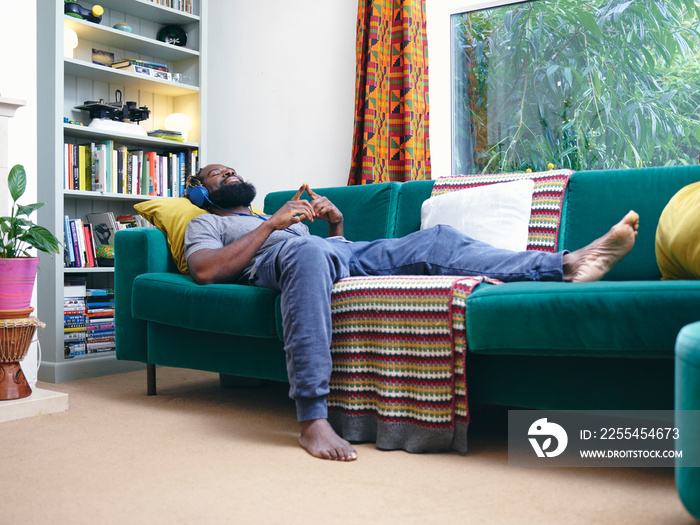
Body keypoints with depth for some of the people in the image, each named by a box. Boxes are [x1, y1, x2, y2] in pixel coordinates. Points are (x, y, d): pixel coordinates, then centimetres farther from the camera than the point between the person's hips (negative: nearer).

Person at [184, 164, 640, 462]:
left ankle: (568, 264, -28)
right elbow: (205, 270, -1)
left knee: (436, 241, -14)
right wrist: (273, 224, -4)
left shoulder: (277, 215, 44)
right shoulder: (206, 224, 25)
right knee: (306, 251, -43)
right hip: (278, 262, -6)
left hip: (347, 252, 6)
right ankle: (312, 419, -49)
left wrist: (336, 223, 12)